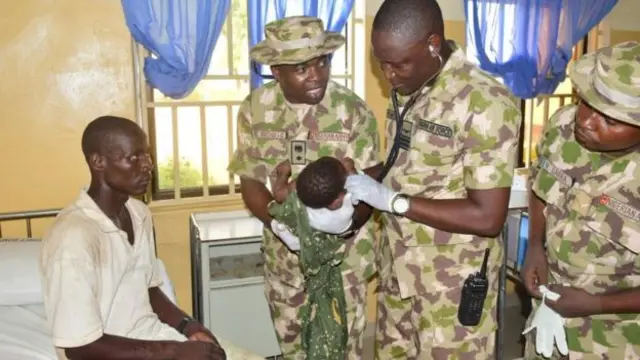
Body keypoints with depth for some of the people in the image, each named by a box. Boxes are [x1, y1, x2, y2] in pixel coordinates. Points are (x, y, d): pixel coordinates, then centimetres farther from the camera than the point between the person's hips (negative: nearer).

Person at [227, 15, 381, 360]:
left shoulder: (353, 110, -13)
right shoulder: (254, 109, -7)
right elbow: (251, 182, -6)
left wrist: (347, 220, -33)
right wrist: (279, 223, -25)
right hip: (284, 252, 3)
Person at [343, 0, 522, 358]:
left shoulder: (485, 103, -22)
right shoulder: (408, 91, 3)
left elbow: (488, 218, -23)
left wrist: (390, 199, -23)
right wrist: (359, 185, -5)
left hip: (453, 284, -7)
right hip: (399, 270, 7)